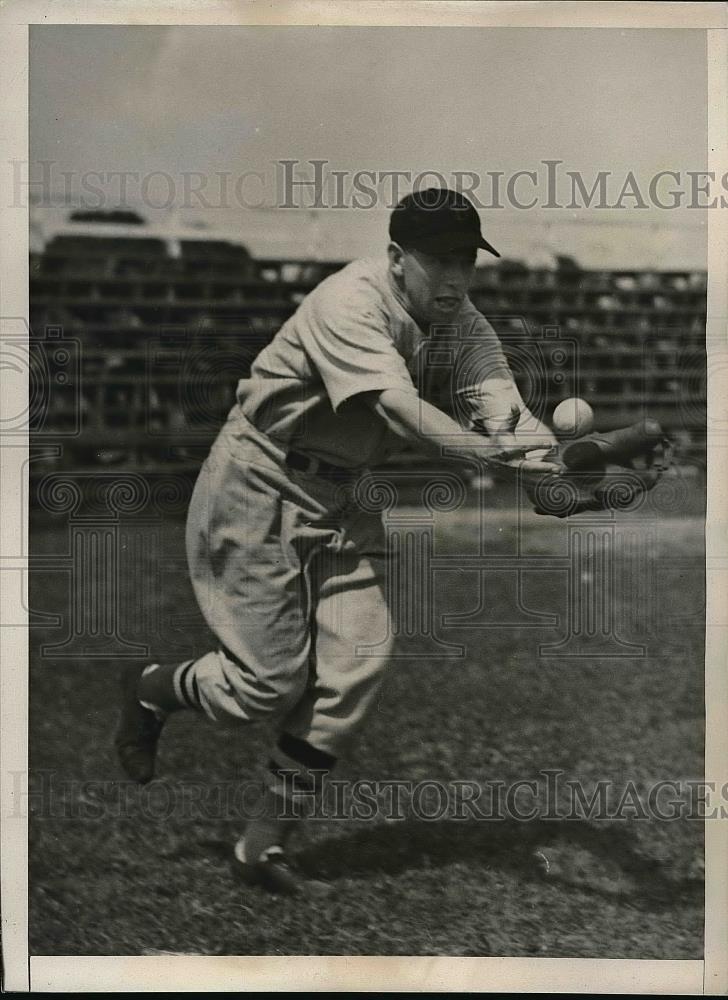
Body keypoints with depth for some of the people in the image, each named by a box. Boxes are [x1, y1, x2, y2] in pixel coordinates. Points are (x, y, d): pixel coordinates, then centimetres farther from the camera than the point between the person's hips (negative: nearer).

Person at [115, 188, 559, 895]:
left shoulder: (461, 324, -3)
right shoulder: (350, 303, -25)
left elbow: (495, 387, -19)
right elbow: (398, 407, -40)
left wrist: (510, 419, -43)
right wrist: (483, 452, -55)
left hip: (344, 503, 7)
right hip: (260, 491, -7)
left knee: (355, 671, -5)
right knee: (272, 683, -8)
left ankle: (264, 845, 9)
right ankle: (150, 689, 25)